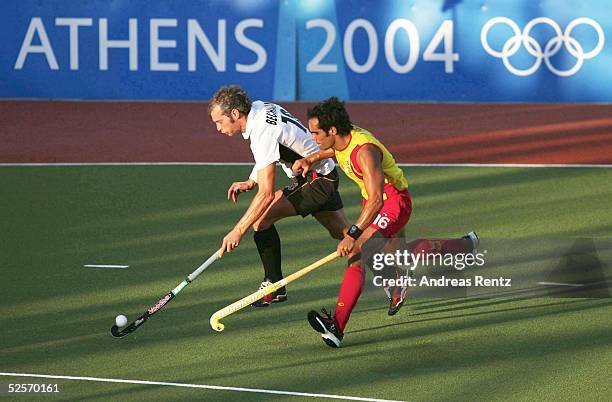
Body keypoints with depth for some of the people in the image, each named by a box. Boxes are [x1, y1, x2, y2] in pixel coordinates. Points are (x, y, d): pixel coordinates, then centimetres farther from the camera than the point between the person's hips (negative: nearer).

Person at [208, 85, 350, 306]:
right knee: (343, 233, 23)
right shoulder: (259, 107, -3)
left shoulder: (264, 132, -30)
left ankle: (274, 287, -10)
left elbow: (267, 194, -32)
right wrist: (250, 182, 7)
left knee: (261, 217, -19)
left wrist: (238, 231, -30)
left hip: (319, 181, -10)